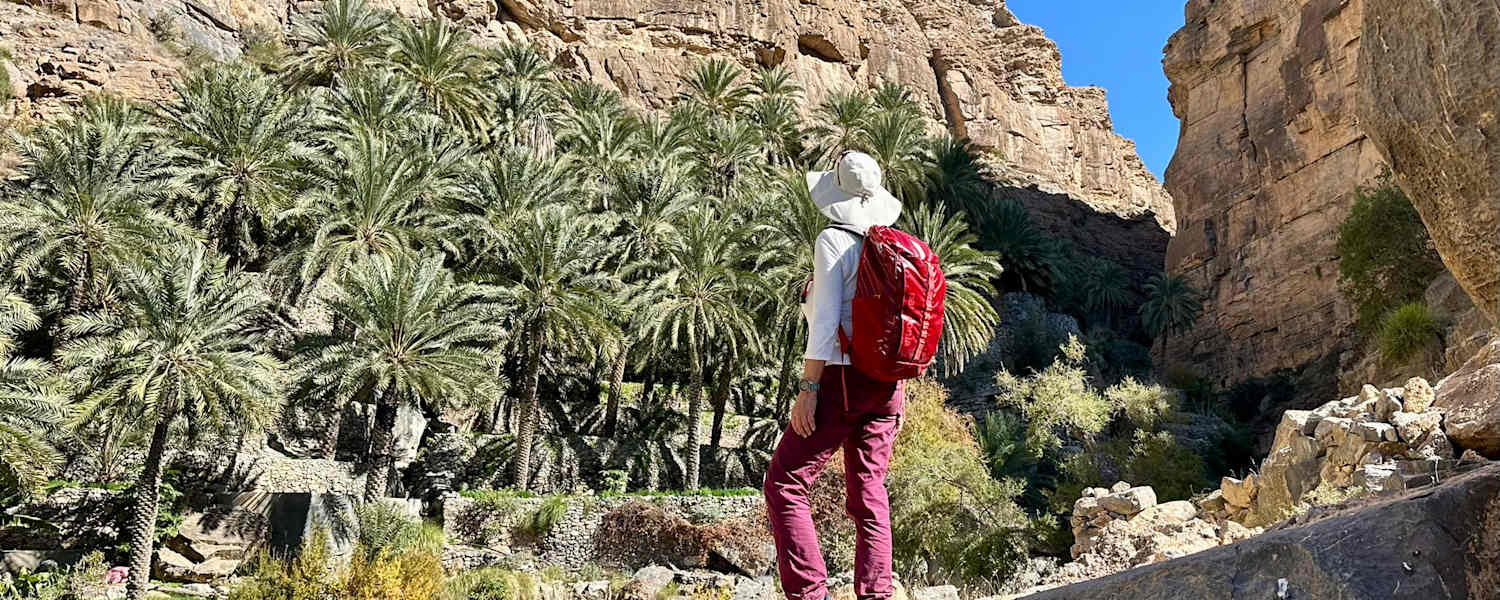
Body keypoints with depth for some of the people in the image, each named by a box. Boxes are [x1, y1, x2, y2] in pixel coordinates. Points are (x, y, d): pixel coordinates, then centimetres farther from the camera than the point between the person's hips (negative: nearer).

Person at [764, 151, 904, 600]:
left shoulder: (833, 241, -8)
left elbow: (826, 319, -16)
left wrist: (808, 388, -14)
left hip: (843, 379, -7)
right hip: (886, 385, 7)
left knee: (784, 484, 0)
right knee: (869, 494, 10)